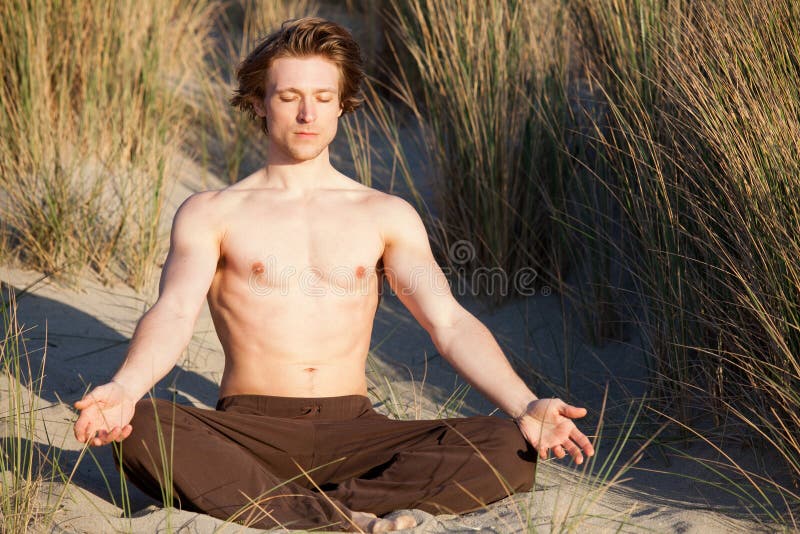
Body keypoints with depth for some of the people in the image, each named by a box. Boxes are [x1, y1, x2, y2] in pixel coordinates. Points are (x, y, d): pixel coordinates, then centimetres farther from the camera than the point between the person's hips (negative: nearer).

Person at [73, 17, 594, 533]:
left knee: (511, 451, -22)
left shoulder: (386, 216, 15)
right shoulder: (210, 214, 9)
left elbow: (449, 321, 4)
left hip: (353, 432, 2)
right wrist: (125, 388, -30)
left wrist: (524, 405, -14)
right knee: (140, 431, -35)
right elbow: (174, 314, -7)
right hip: (248, 430, -2)